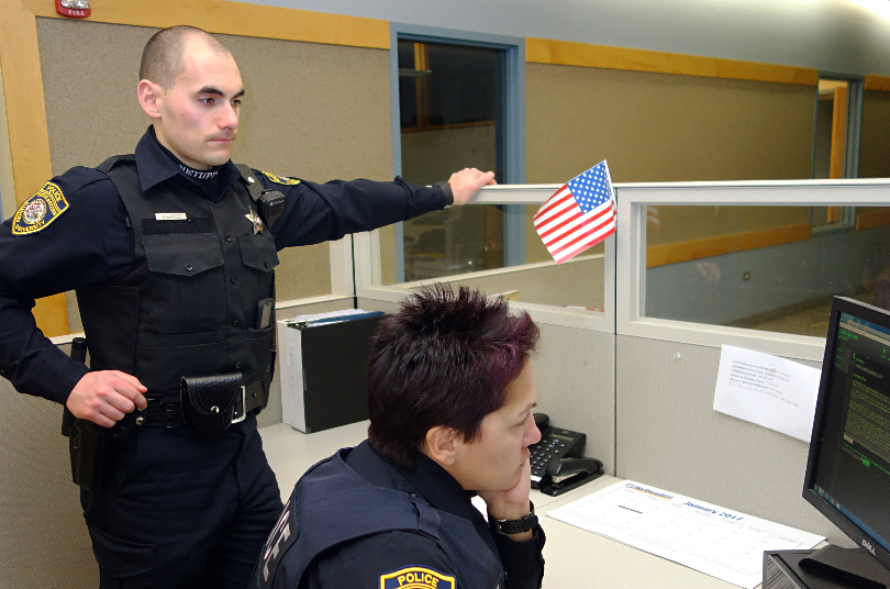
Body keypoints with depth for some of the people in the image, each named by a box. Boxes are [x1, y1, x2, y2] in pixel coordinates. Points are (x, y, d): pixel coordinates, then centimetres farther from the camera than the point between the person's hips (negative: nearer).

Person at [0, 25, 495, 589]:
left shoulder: (255, 195, 6)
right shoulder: (99, 199, -13)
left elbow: (343, 204, 17)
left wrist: (444, 192, 23)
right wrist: (67, 382, -19)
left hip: (244, 453, 6)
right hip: (151, 472, -5)